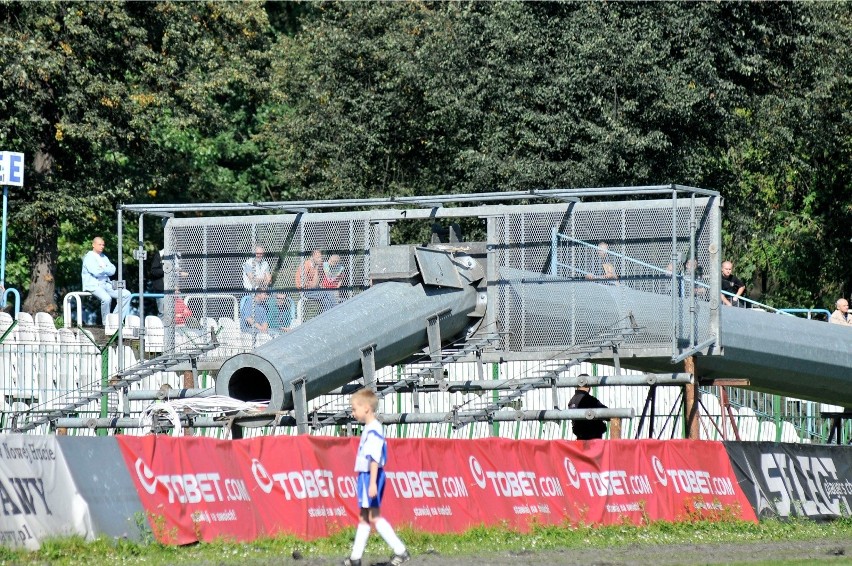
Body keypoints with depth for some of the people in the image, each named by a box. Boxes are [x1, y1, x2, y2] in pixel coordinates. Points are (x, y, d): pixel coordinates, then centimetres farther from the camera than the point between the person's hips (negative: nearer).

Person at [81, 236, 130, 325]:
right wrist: (106, 270, 0)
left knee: (126, 294, -6)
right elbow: (96, 272, -17)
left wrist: (103, 269, -10)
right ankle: (106, 323, -20)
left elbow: (112, 271, 7)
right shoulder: (89, 257, -3)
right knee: (106, 298, -36)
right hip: (93, 285, -8)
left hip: (105, 284, 8)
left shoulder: (104, 257, 20)